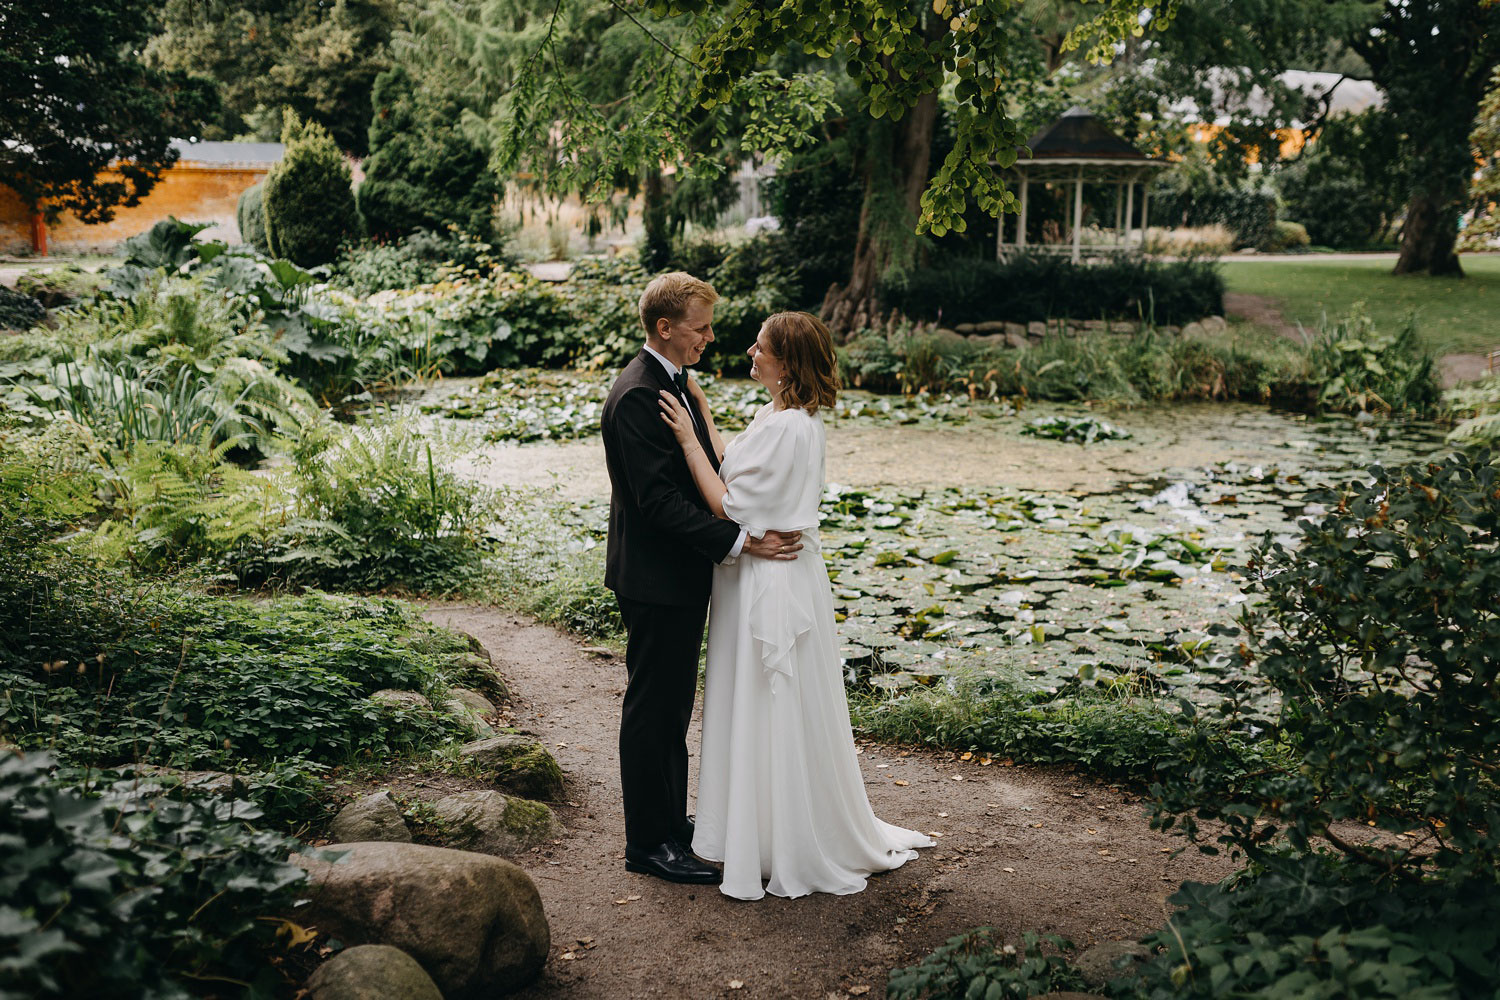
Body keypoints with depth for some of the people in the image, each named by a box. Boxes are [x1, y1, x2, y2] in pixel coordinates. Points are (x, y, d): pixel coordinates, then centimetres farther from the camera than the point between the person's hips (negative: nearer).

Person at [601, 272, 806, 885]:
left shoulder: (680, 386, 11)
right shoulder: (637, 397, -21)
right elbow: (659, 499, -26)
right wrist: (740, 542, -26)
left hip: (682, 575, 10)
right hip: (655, 579, -10)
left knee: (672, 707, 19)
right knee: (651, 712, 2)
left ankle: (671, 823, 32)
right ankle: (648, 844, 14)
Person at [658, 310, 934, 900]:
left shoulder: (787, 428, -23)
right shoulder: (782, 415, 9)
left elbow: (728, 505, -21)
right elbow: (732, 477, 10)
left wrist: (689, 439, -18)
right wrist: (702, 420, 9)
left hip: (773, 582, -10)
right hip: (763, 579, 10)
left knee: (775, 715, 3)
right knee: (764, 713, 20)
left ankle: (788, 855, 18)